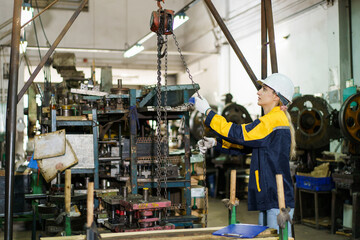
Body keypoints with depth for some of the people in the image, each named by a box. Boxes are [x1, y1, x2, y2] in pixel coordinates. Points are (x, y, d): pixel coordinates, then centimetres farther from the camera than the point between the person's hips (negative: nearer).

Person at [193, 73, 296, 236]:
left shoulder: (275, 119, -15)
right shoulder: (271, 120, 18)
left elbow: (239, 133, -18)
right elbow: (244, 144, 20)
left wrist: (208, 112, -11)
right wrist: (215, 143, 8)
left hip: (278, 199, -10)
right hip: (268, 198, 10)